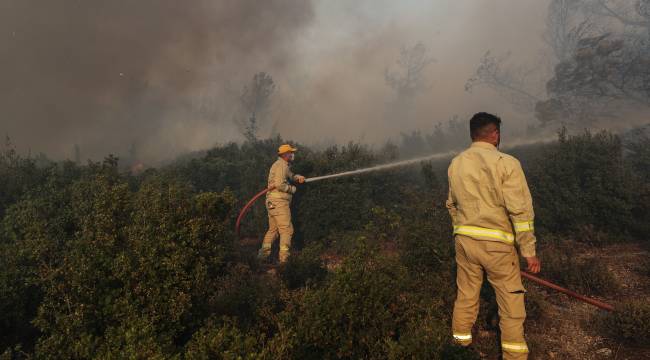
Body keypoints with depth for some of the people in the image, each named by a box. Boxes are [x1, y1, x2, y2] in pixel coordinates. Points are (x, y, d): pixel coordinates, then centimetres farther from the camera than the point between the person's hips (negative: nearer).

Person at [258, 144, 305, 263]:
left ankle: (263, 254, 18)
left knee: (273, 229, 16)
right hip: (279, 201, -10)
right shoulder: (281, 165, -13)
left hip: (273, 202, 10)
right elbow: (279, 184, -23)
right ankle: (284, 258, -6)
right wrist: (292, 189, -8)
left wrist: (298, 177, 4)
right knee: (286, 229, -7)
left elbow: (290, 176, 25)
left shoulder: (284, 165, 20)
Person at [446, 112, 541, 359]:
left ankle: (461, 337, 39)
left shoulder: (456, 164, 4)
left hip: (464, 239, 5)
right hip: (496, 243, -5)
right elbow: (521, 211, -14)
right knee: (511, 299, 12)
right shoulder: (505, 163, -14)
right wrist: (529, 252, -7)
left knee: (466, 293, 21)